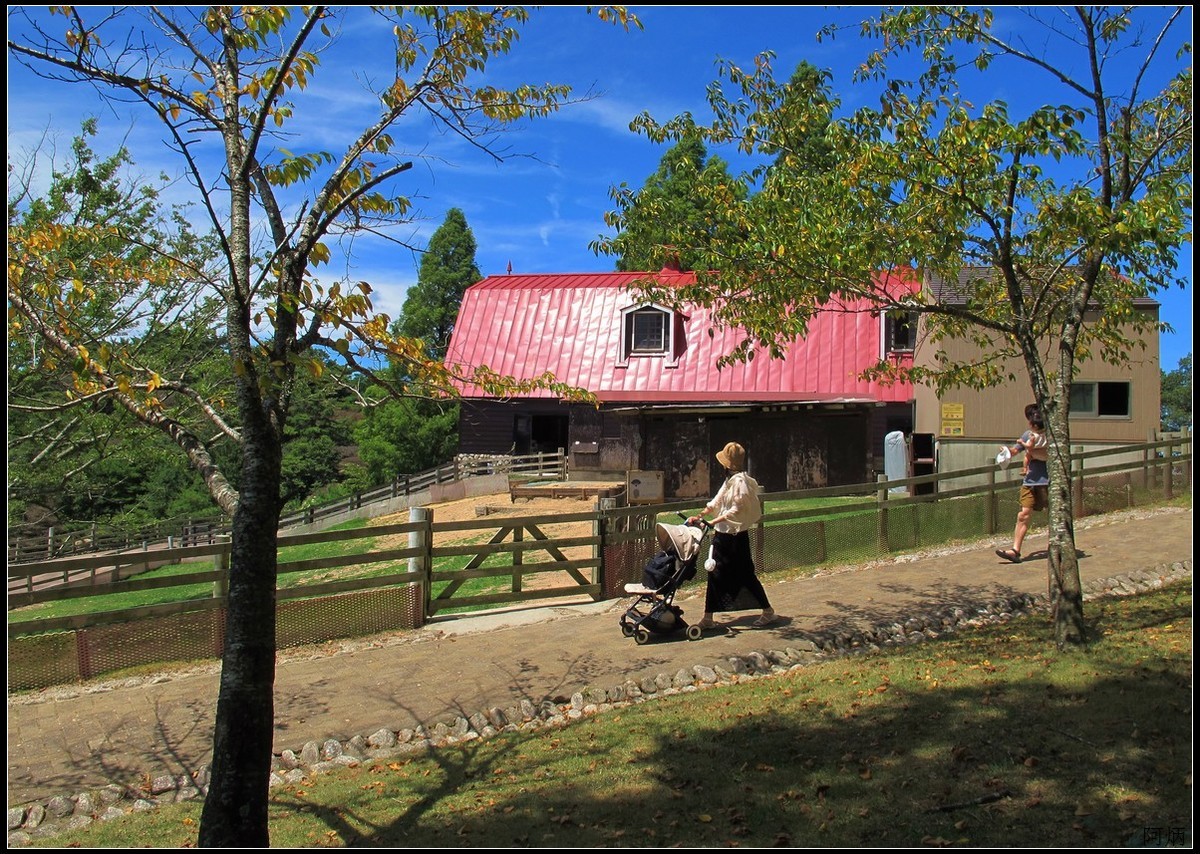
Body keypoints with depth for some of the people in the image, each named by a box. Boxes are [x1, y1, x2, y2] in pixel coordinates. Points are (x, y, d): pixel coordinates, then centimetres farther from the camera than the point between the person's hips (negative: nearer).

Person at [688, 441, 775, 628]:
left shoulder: (740, 480, -17)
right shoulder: (730, 479, 13)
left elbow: (736, 510, -22)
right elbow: (716, 502, 15)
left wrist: (713, 522, -25)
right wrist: (699, 516, 8)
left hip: (736, 535, -9)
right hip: (723, 534, 9)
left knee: (745, 574, 2)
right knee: (715, 574, 8)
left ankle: (768, 611, 17)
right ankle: (708, 618, 13)